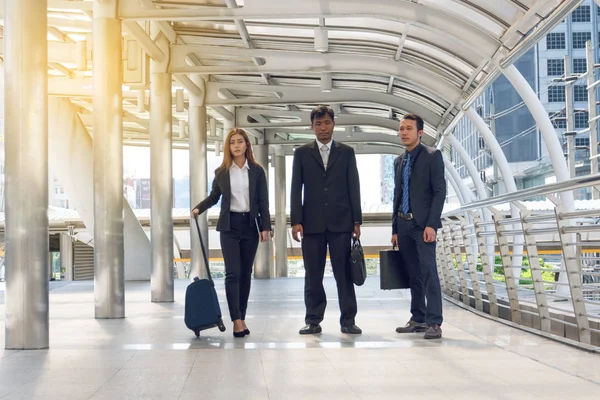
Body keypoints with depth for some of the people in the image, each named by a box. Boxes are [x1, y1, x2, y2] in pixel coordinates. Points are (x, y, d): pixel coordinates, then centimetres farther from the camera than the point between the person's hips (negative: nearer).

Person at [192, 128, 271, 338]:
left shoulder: (257, 171, 3)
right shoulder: (221, 172, 4)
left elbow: (263, 201, 2)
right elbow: (214, 196, 16)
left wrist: (265, 227, -4)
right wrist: (198, 208, -1)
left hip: (250, 225, 1)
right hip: (229, 226, -1)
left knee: (245, 273, 6)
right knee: (232, 273, -9)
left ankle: (242, 317, 13)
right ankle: (237, 320, -13)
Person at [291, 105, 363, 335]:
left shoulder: (346, 152, 10)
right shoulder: (302, 153, 9)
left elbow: (354, 188, 7)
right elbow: (296, 189, 5)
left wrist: (357, 221, 1)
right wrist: (296, 221, -3)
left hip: (340, 221, 0)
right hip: (312, 222, 1)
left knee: (344, 273, -1)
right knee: (313, 275, 2)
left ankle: (348, 320, 4)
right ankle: (313, 321, 8)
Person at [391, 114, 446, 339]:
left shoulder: (432, 156, -2)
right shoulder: (399, 162, 17)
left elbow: (439, 191, -9)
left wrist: (431, 224, -17)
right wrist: (395, 229, 16)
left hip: (423, 224, -6)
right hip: (404, 225, 6)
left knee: (428, 271, -11)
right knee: (413, 275, 8)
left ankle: (434, 323, -12)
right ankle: (418, 319, 13)